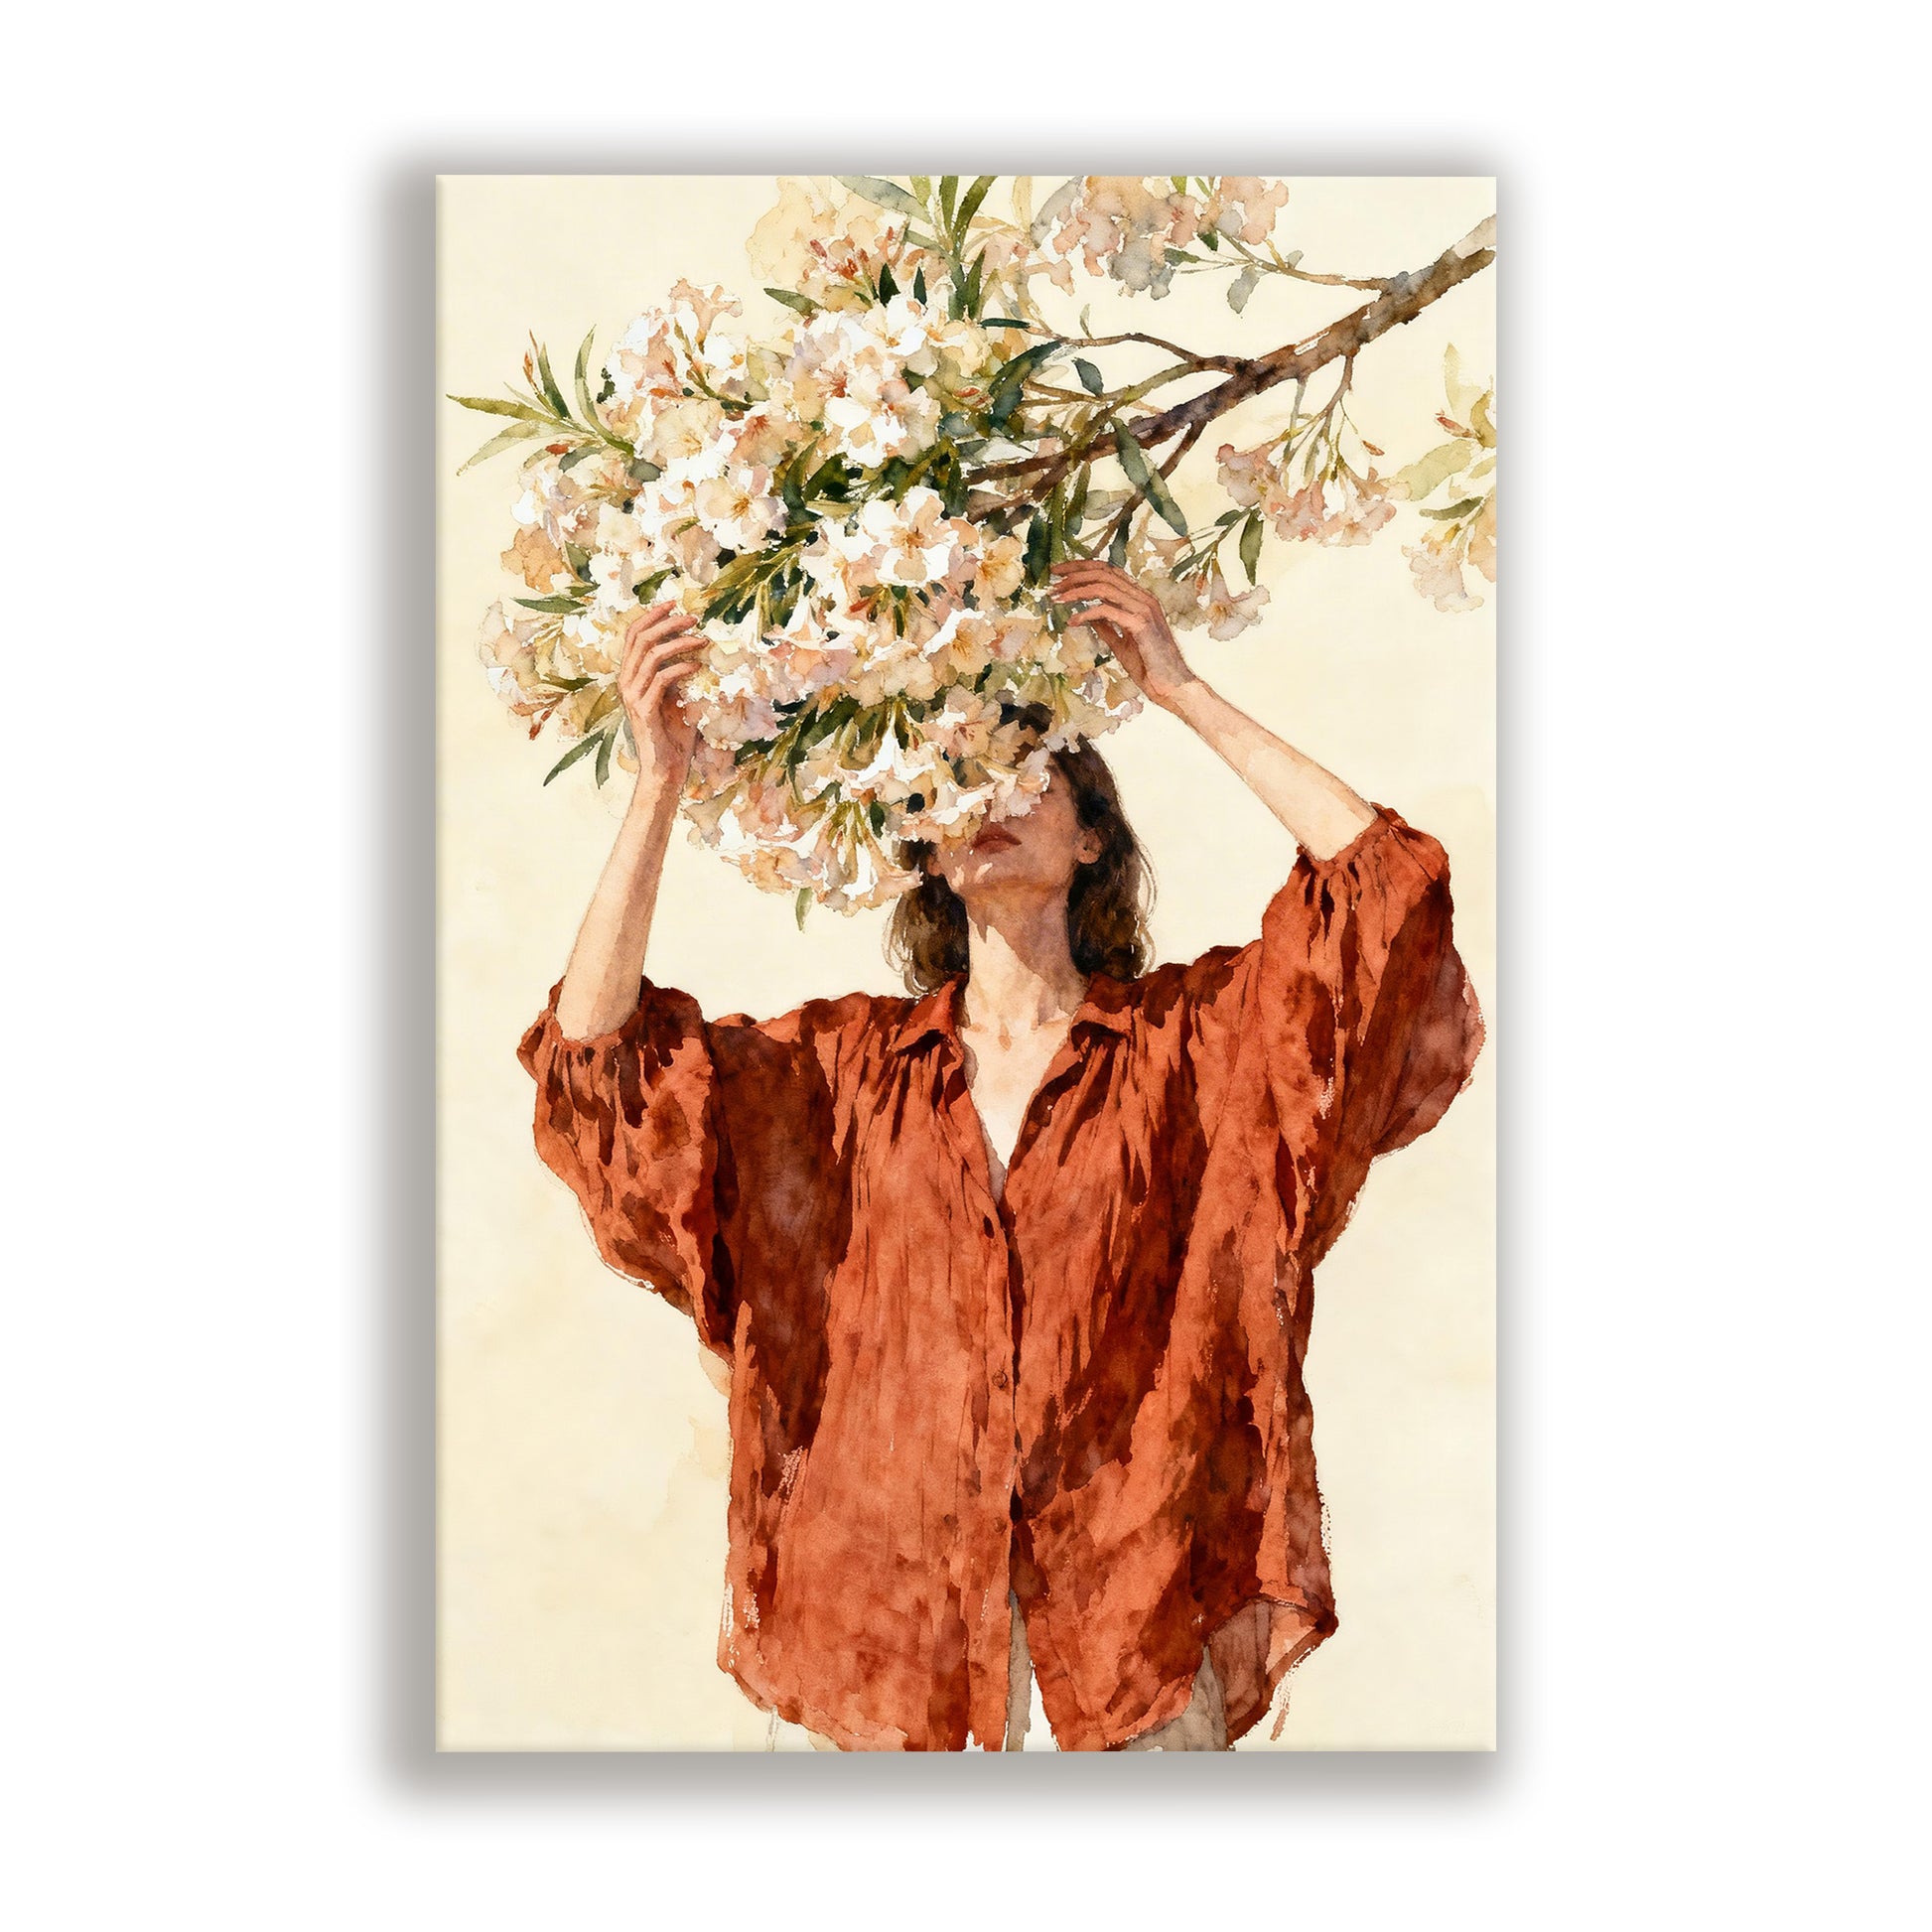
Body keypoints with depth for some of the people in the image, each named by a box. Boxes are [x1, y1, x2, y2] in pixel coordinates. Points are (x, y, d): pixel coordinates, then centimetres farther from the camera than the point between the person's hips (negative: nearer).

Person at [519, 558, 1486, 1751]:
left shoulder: (1187, 1039, 1)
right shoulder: (853, 1065, 6)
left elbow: (1390, 878, -9)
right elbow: (594, 1045, 0)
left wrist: (1186, 694, -6)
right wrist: (660, 786, -7)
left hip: (1134, 1577, -1)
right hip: (901, 1578, 2)